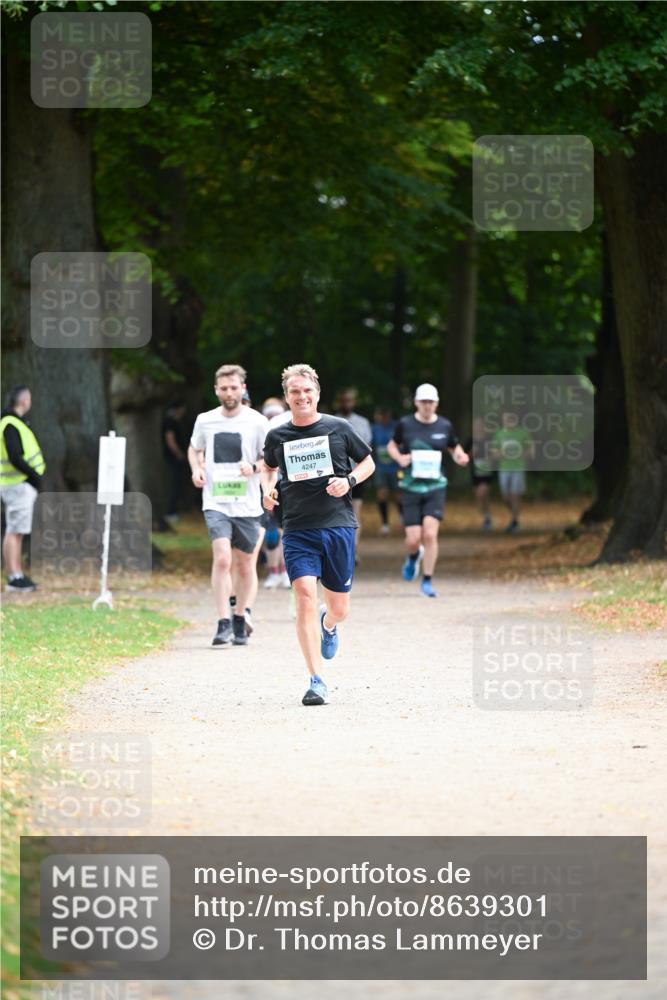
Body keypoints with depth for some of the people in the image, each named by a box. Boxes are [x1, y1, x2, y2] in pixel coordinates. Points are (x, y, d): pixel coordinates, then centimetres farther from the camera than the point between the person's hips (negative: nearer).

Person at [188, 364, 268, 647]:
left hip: (247, 504, 0)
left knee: (245, 565, 10)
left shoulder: (257, 422, -2)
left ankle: (239, 620, 29)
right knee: (222, 558, -18)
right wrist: (196, 469, 3)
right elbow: (194, 449, 23)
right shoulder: (205, 421, 5)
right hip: (215, 503, 0)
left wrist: (254, 468, -17)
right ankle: (223, 624, -17)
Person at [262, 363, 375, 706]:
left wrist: (349, 481, -6)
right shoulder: (277, 436, 5)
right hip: (297, 530, 0)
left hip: (338, 526, 0)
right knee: (305, 596, -17)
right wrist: (268, 489, 5)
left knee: (339, 609, 5)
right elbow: (269, 467, 25)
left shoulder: (338, 428, 2)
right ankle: (316, 682, -14)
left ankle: (328, 624, 47)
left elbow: (367, 462, 13)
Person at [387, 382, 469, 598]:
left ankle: (427, 581, -3)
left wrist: (460, 457, -4)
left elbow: (454, 448, 18)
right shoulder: (405, 424, 0)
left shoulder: (445, 426, 4)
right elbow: (392, 445, 14)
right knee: (413, 538, -3)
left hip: (435, 486, 0)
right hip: (411, 487, 0)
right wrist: (399, 458, -7)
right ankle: (414, 556, 36)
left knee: (430, 534, -14)